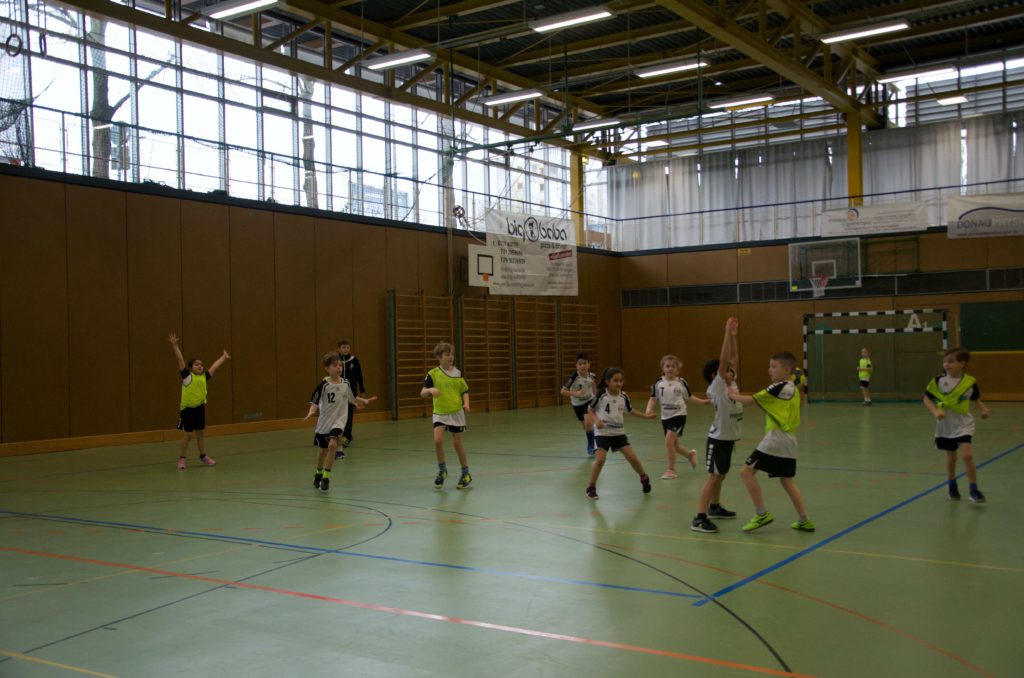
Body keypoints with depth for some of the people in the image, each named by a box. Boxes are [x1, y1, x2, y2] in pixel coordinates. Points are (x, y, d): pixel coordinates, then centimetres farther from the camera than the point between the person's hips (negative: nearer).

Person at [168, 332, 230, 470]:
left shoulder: (204, 377, 5)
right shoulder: (187, 375, -7)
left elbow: (214, 366, 19)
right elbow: (180, 359, -13)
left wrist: (223, 357, 31)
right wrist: (175, 346, -19)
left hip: (200, 408, 5)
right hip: (187, 409, -5)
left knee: (201, 433, 14)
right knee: (187, 435, 0)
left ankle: (203, 456, 27)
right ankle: (181, 458, 13)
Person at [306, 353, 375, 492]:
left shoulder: (346, 383, -3)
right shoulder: (323, 385, -14)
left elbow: (352, 398, 15)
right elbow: (314, 402, -12)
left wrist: (364, 401, 5)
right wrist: (311, 411, -30)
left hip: (338, 421, 1)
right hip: (324, 422, -1)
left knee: (332, 445, -23)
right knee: (323, 450, 15)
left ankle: (326, 477, -14)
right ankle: (318, 474, 43)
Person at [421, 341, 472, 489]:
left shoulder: (458, 374, 1)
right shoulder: (433, 374, -5)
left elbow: (465, 391, 10)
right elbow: (422, 393, -10)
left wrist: (466, 404, -9)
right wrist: (430, 390, -32)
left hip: (456, 412, 1)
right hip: (439, 412, -1)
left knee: (457, 444, 5)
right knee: (438, 440, -18)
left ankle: (466, 474, 22)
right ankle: (442, 470, 5)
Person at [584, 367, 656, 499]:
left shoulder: (623, 396, -2)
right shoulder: (601, 395, -14)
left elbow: (630, 411, 15)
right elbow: (589, 410, -4)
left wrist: (646, 415, 7)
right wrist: (596, 420, -21)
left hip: (618, 432, 3)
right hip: (602, 432, -3)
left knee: (632, 458, -2)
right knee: (600, 459, -19)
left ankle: (644, 478, 26)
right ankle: (591, 487, 0)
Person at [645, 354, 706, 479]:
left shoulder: (681, 382, -6)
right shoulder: (658, 383, -3)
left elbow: (689, 397, 7)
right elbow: (653, 399, 1)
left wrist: (702, 401, -2)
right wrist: (649, 409, -17)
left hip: (678, 415, -4)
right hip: (665, 417, 4)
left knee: (669, 441, -18)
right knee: (674, 446, 13)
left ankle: (671, 470, -4)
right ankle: (690, 454, 45)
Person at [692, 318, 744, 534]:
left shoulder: (732, 385, 7)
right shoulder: (716, 388, -14)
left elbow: (733, 359, 8)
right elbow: (723, 361, -22)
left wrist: (733, 336, 0)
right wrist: (727, 334, -24)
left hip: (729, 438, 8)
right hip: (718, 438, -8)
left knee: (720, 475, 20)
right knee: (713, 477, -10)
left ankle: (714, 507, 36)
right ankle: (699, 519, -11)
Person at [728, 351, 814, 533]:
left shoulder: (778, 387, -13)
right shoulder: (793, 389, 13)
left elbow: (749, 400, -12)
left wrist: (731, 394, 3)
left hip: (776, 439, -9)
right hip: (789, 440, 9)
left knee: (746, 471, -6)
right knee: (787, 480, 17)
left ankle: (762, 514, -5)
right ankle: (804, 521, 19)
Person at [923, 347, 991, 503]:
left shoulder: (970, 382, -9)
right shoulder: (938, 381, -10)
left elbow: (976, 400, 7)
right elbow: (927, 399, -5)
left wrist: (983, 410, -10)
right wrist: (935, 411, -20)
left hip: (963, 425, -1)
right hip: (945, 426, 2)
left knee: (966, 455, -16)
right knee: (950, 457, 14)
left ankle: (973, 490, -3)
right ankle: (952, 487, 36)